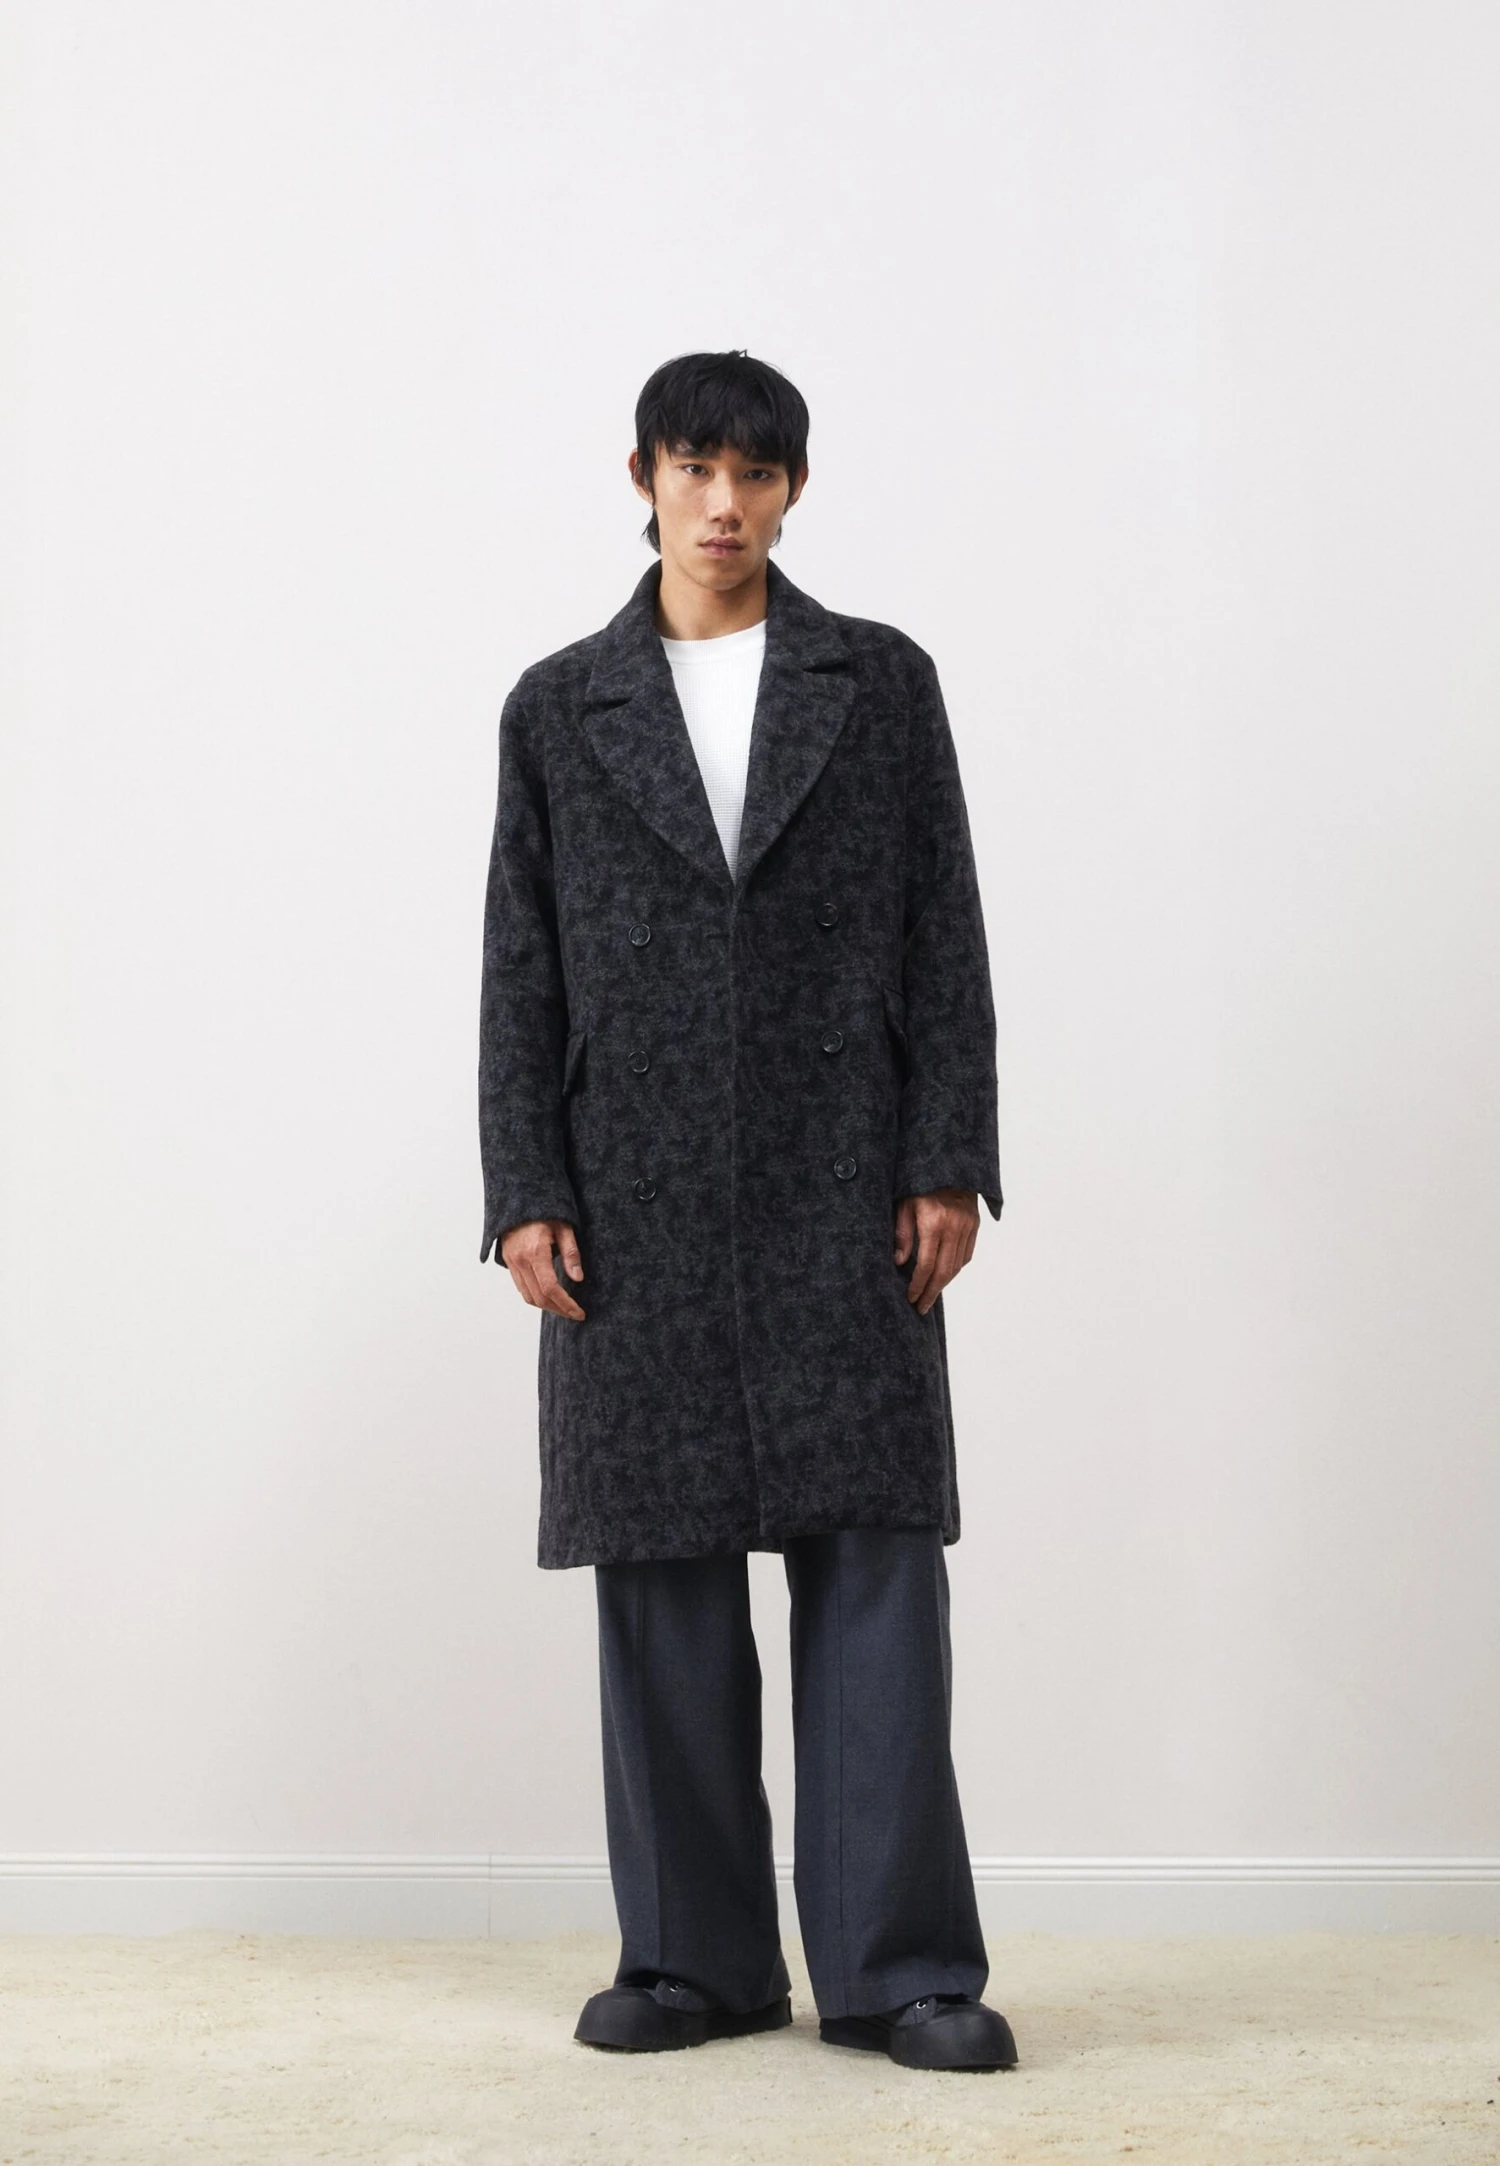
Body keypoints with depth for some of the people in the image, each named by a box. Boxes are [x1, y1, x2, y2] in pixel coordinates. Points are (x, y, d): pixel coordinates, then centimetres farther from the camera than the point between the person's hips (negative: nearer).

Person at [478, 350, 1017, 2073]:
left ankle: (894, 1964, 4)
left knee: (875, 1569, -3)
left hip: (845, 1198, -1)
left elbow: (946, 939, 5)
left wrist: (947, 1162, -4)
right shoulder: (559, 708, 11)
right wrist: (524, 1198, -2)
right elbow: (522, 971, 7)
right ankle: (695, 1957, 14)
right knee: (663, 1584, 4)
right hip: (635, 1204, 1)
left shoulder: (884, 683, 9)